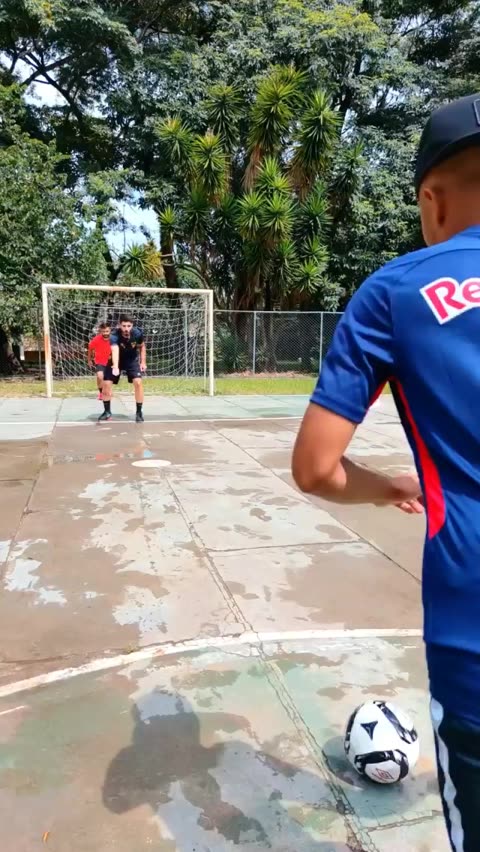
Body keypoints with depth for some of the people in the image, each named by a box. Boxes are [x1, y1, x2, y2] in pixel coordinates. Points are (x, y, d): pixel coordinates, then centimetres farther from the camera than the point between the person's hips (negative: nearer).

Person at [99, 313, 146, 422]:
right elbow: (115, 351, -56)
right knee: (106, 383, -5)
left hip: (132, 360, 1)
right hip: (117, 361, 0)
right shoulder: (115, 336, -36)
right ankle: (107, 412, 16)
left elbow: (142, 346, -2)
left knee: (138, 382, -18)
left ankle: (139, 412, -2)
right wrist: (115, 367, -73)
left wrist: (143, 362, -5)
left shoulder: (138, 333, -25)